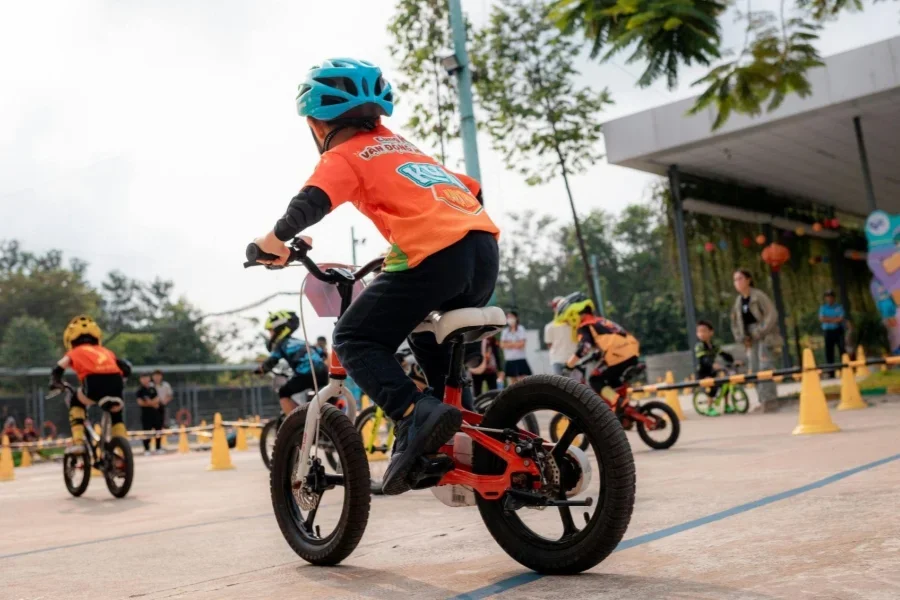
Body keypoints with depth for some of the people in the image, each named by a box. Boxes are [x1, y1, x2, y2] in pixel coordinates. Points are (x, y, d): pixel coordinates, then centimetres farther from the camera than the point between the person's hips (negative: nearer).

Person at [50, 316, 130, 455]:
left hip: (94, 385, -3)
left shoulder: (75, 352, 26)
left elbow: (58, 370, 13)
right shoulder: (106, 351, 34)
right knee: (116, 415, 30)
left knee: (75, 402, 30)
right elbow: (126, 367, 25)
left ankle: (77, 442, 16)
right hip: (116, 384, 3)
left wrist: (55, 383, 31)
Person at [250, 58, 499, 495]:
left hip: (436, 254, -8)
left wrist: (275, 239, 5)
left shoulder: (342, 156, 11)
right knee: (431, 340, 30)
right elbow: (470, 190, 34)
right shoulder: (402, 146, 33)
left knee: (355, 339, 5)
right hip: (484, 246, 8)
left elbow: (312, 202, -11)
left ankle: (416, 414, -17)